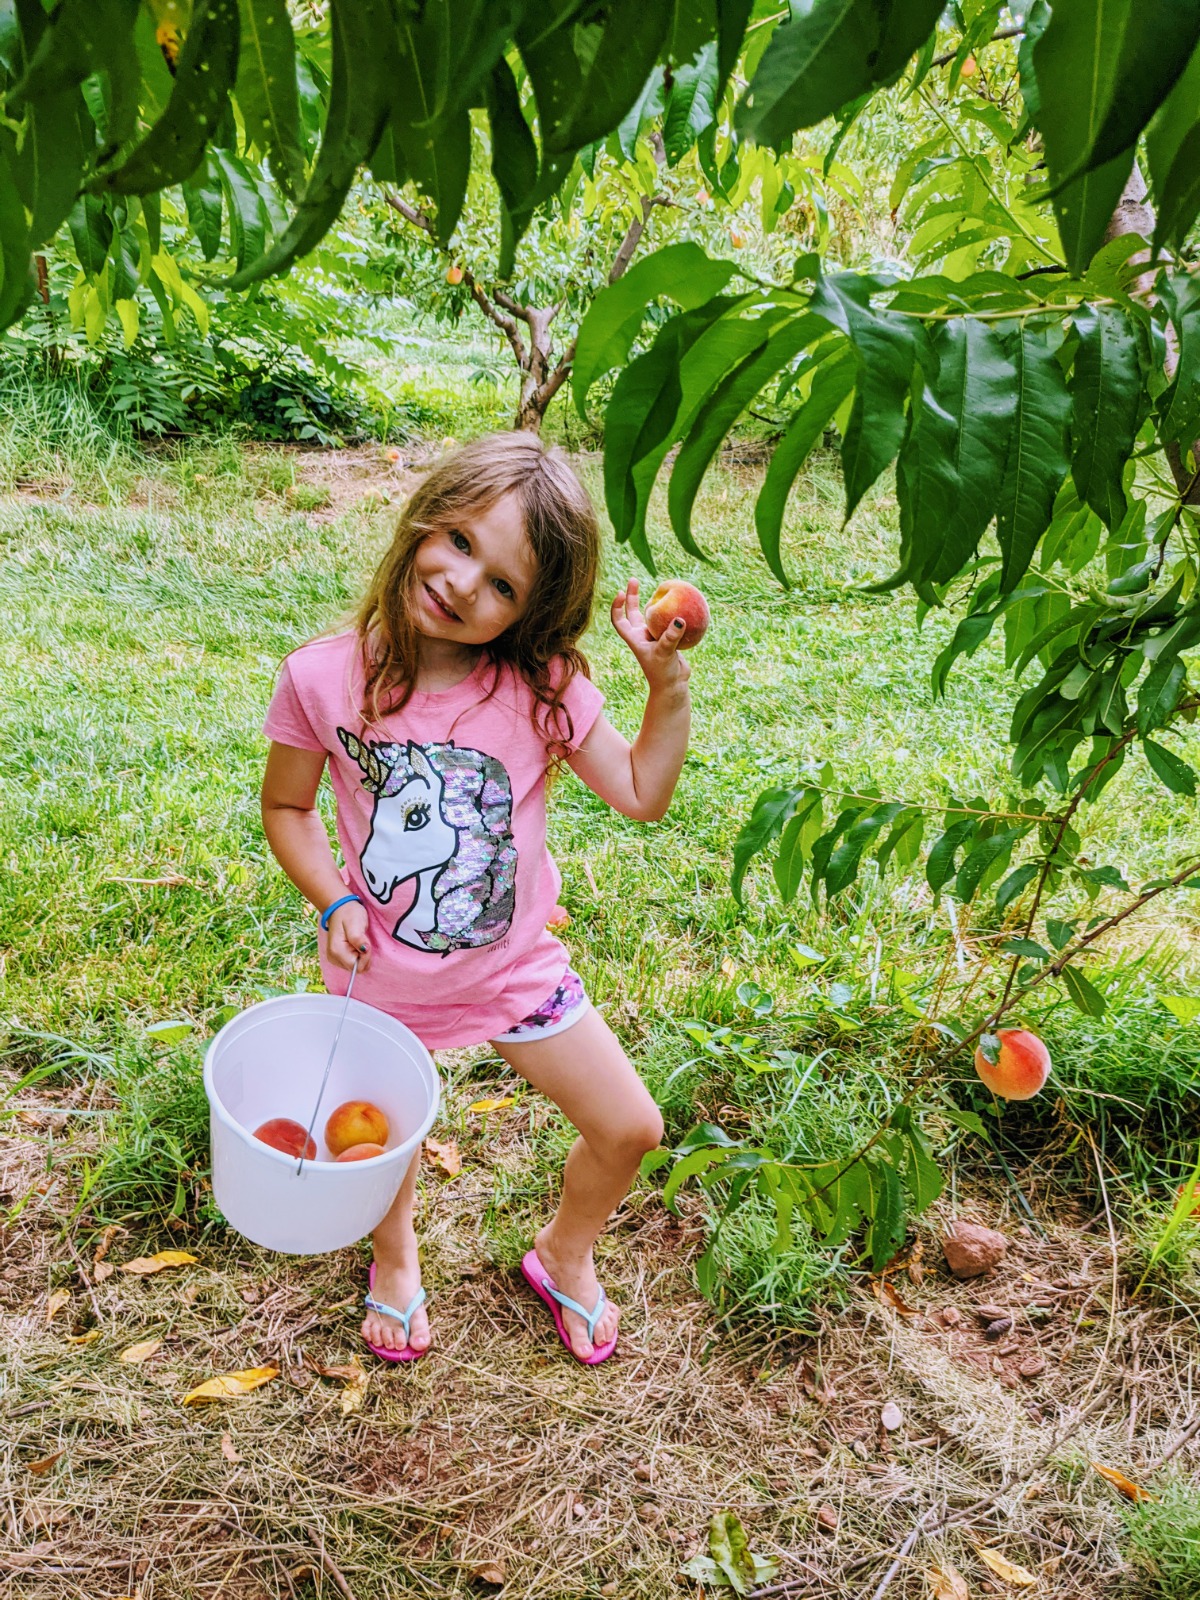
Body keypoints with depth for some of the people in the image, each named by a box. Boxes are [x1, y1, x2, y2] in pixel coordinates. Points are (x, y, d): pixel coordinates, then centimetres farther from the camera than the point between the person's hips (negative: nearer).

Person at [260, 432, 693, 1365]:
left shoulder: (545, 686, -16)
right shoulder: (324, 677, -18)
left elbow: (641, 795, -8)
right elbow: (287, 807, -3)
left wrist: (669, 683, -20)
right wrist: (333, 902, -17)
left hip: (516, 967, 1)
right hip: (382, 978, 0)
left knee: (631, 1128, 5)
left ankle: (566, 1256, 39)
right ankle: (395, 1258, 59)